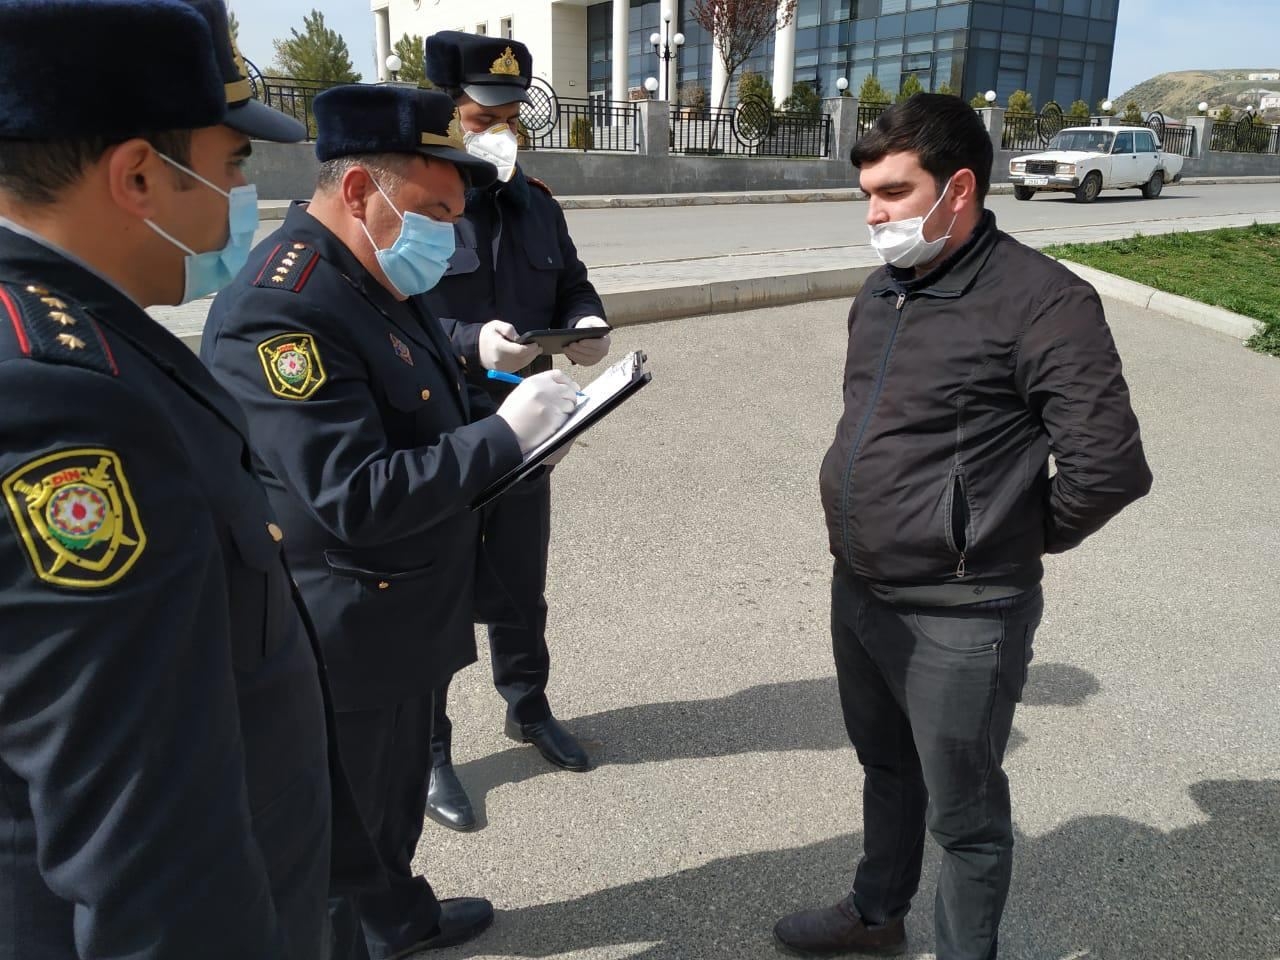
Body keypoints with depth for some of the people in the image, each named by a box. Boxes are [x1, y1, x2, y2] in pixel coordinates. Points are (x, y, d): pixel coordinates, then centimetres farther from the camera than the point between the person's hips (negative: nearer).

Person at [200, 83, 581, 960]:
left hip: (406, 616, 10)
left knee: (396, 798, 29)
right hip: (343, 641, -10)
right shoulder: (282, 311, -26)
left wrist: (516, 428, 2)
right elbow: (357, 500, -30)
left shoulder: (380, 284, 6)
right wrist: (502, 435, -26)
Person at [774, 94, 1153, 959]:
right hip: (858, 591, 8)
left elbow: (1109, 467, -20)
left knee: (964, 814, 11)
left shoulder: (1040, 301, -18)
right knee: (886, 769, 27)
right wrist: (868, 517, 13)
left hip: (959, 617, -8)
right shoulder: (884, 288, 7)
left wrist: (1013, 539, -6)